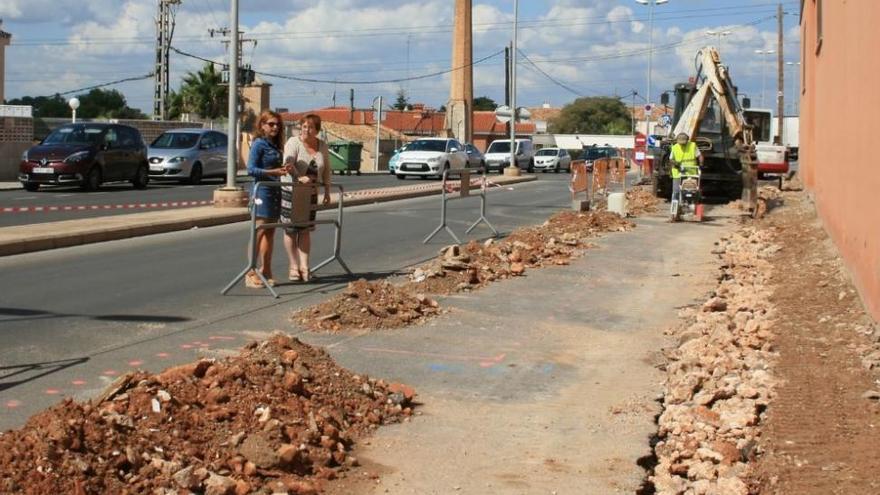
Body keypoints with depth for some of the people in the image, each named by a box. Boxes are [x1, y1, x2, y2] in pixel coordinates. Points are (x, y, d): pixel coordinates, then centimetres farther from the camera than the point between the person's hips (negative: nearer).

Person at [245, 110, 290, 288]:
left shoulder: (275, 145, 15)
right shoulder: (259, 144, -9)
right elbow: (251, 170, -15)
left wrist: (283, 170, 0)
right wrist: (273, 172, -22)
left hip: (275, 191, 8)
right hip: (262, 191, -8)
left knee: (270, 232, 10)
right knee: (260, 231, -8)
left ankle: (265, 270, 16)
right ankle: (250, 273, -7)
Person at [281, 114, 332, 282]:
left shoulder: (322, 146, 4)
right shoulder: (294, 142, -12)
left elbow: (326, 170, 12)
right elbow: (288, 163, -27)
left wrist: (327, 191, 9)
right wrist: (299, 177, -43)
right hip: (290, 191, -4)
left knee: (305, 230, 5)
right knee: (290, 230, 3)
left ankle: (304, 266, 7)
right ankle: (294, 266, 10)